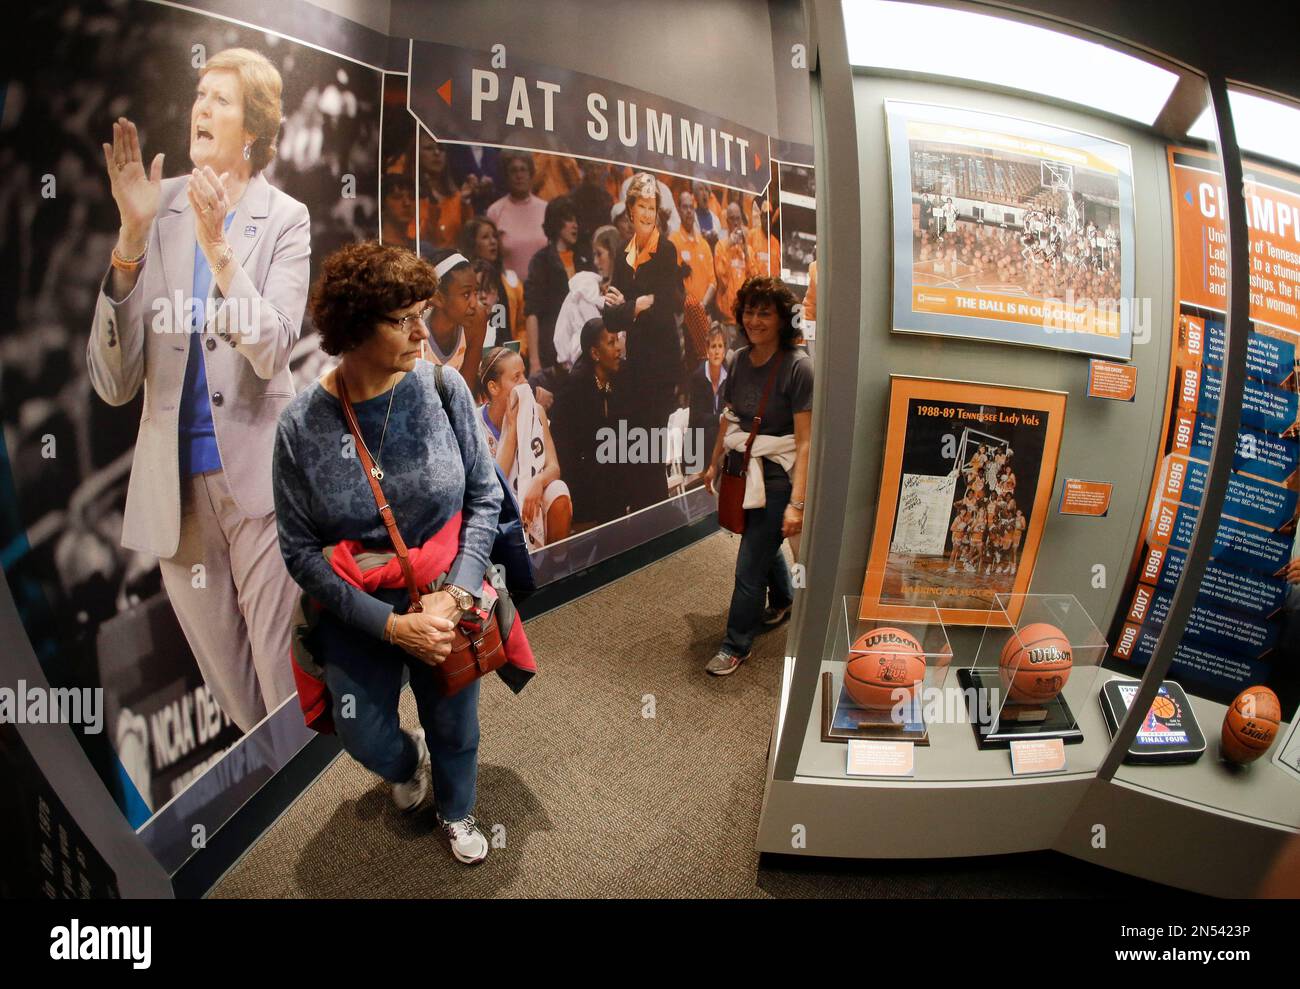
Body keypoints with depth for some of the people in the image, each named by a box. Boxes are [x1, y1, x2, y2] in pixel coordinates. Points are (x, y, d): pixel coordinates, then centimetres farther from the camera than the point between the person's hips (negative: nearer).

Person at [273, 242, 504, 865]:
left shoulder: (444, 389, -16)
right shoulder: (301, 425, -17)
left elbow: (484, 498, -8)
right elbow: (300, 550, -12)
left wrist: (454, 594, -19)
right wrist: (390, 625, -18)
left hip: (444, 602, 1)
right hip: (356, 614, 0)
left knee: (454, 726, 18)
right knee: (366, 739, 13)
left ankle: (456, 811, 53)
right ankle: (408, 763, 53)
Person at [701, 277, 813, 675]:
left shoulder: (797, 366, -20)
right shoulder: (737, 361, -1)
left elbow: (805, 442, -21)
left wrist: (797, 502, -24)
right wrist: (715, 463, 19)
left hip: (778, 475, -6)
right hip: (745, 468, 6)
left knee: (749, 566, 0)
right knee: (763, 544, 26)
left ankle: (736, 645, 21)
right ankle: (783, 600, 54)